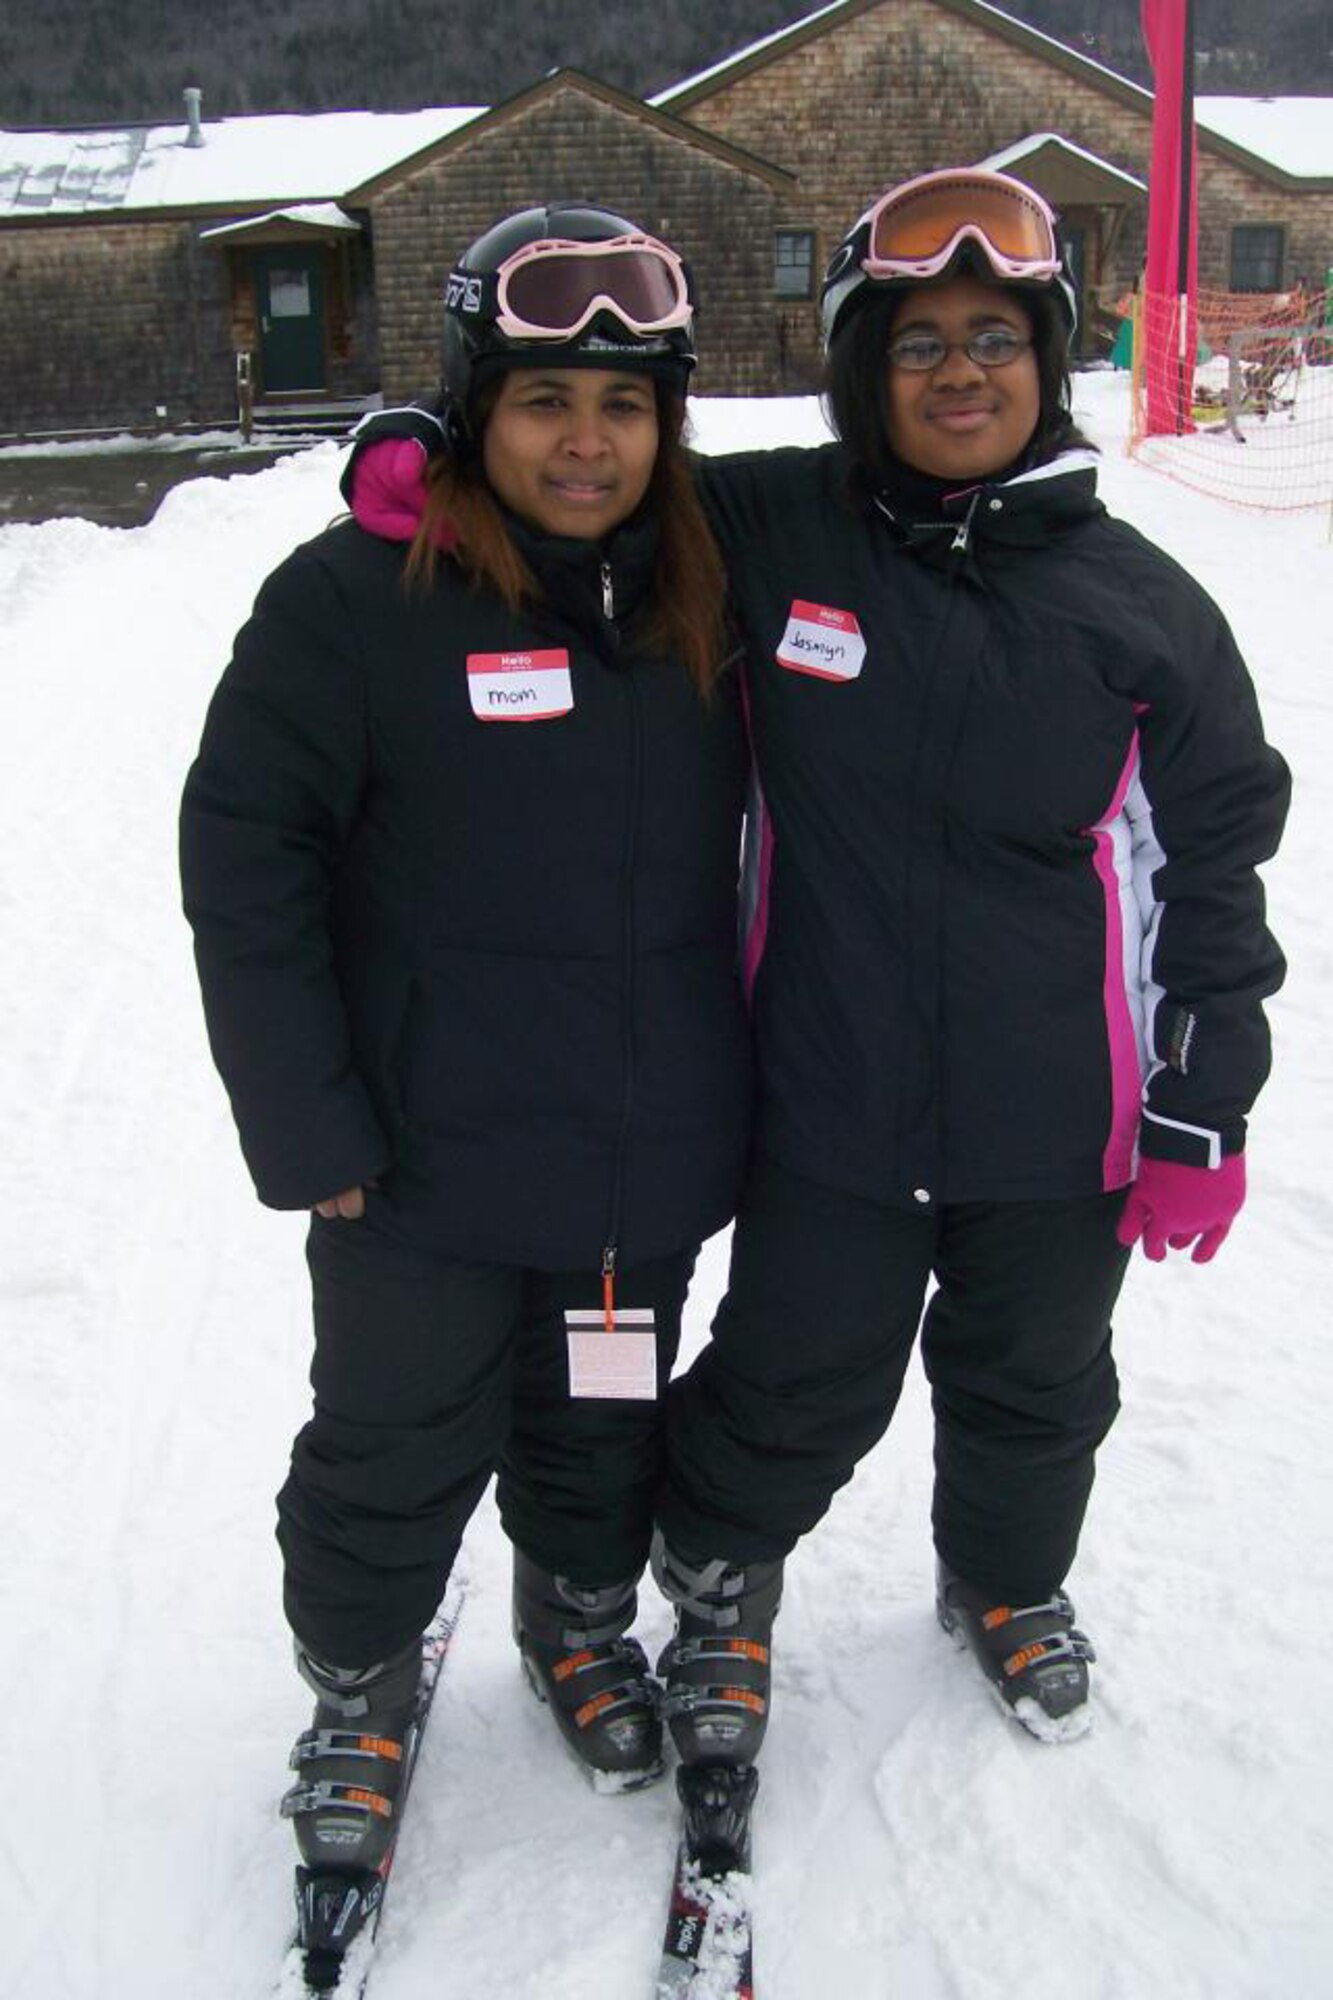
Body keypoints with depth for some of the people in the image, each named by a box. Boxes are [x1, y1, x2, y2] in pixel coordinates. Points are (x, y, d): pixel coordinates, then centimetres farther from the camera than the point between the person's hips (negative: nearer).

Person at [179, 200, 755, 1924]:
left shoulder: (707, 597, 2)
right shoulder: (358, 594, -14)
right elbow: (243, 852, -13)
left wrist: (739, 1073, 12)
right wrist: (307, 1123, -14)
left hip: (650, 1150, 4)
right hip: (429, 1160, -4)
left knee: (604, 1423, 22)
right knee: (400, 1449, 13)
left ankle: (582, 1616, 50)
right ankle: (358, 1682, 40)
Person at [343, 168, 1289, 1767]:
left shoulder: (1142, 607, -5)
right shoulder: (766, 536, -7)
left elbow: (1212, 865, -1)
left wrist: (1200, 1121, -2)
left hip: (1057, 1123, 2)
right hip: (829, 1109, -1)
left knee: (1032, 1386, 22)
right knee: (800, 1385, 14)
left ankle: (1008, 1588, 54)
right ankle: (719, 1549, 49)